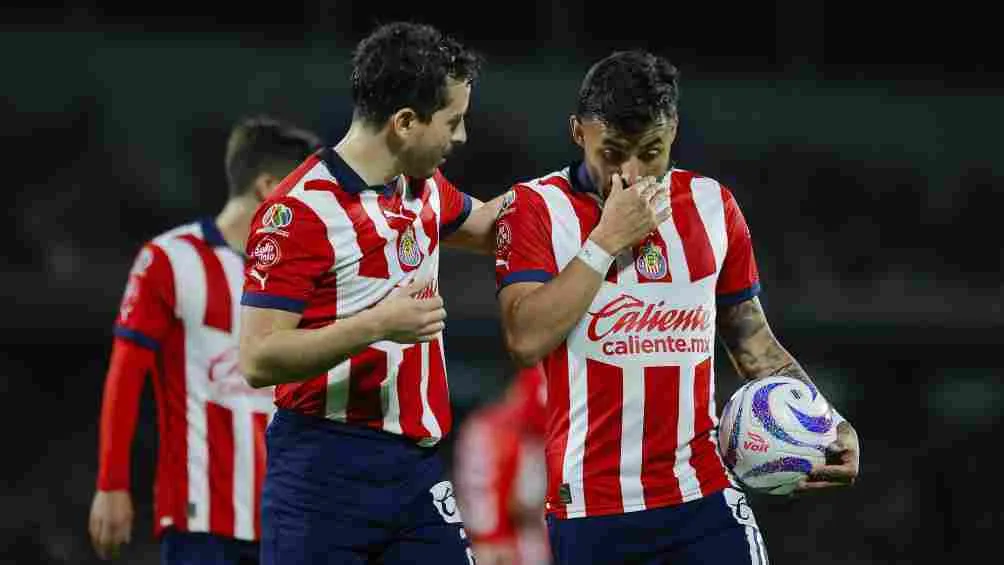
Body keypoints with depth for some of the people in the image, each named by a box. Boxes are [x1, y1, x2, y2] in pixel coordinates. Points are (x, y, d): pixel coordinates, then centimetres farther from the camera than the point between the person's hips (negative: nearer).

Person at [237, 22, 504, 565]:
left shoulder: (426, 188, 11)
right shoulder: (299, 210, -14)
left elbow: (484, 227, 35)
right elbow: (258, 360, -17)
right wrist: (377, 325, -25)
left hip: (417, 462, 7)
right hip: (327, 471, -7)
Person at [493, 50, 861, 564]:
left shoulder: (712, 204, 8)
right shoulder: (536, 207, -3)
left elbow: (753, 341, 16)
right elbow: (525, 340, -16)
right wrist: (607, 240, -16)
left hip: (704, 498, 2)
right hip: (590, 507, -2)